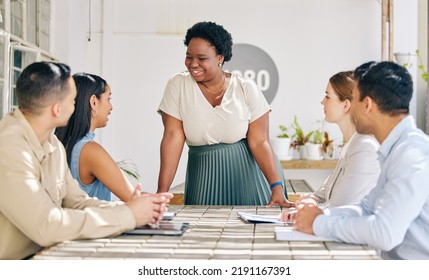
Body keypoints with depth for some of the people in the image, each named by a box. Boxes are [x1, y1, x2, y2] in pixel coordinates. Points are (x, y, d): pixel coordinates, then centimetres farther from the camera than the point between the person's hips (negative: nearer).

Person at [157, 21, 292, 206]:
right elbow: (173, 137, -10)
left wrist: (277, 188, -20)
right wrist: (162, 192, -16)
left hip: (248, 175, 0)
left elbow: (259, 142, -9)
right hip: (204, 178, 1)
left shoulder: (246, 89, -7)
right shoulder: (178, 85, -4)